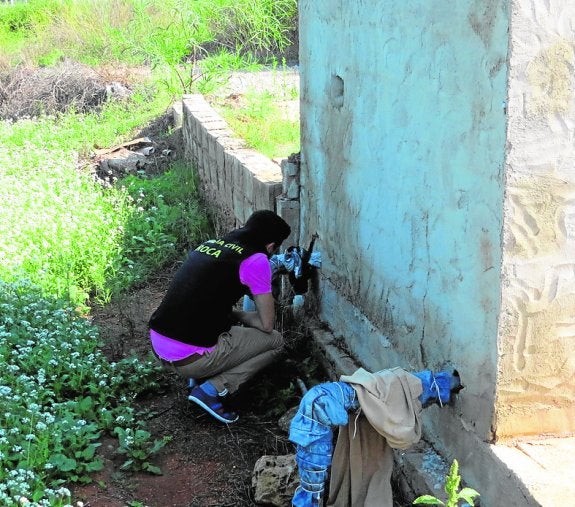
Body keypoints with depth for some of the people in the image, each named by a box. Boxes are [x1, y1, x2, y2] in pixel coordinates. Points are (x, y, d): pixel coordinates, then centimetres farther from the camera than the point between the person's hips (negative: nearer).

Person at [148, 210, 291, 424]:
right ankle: (211, 389, -2)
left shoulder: (210, 244, 13)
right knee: (276, 341, 11)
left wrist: (239, 315, 24)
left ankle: (198, 376, 15)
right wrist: (248, 317, 18)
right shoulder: (255, 260, -8)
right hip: (189, 359, -8)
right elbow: (267, 325, -2)